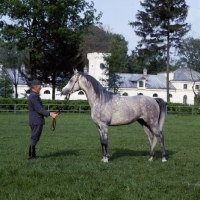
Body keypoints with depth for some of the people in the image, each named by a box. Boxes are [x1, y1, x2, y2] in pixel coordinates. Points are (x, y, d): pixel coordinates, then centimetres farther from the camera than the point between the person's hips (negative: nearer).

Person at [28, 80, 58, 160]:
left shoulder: (33, 96, 15)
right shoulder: (34, 96, -18)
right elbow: (39, 109, -22)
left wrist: (49, 113, 21)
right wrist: (50, 114, -25)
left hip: (35, 121, 10)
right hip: (36, 121, -10)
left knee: (34, 138, 15)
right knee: (34, 139, -4)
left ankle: (32, 155, 21)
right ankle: (31, 156, 0)